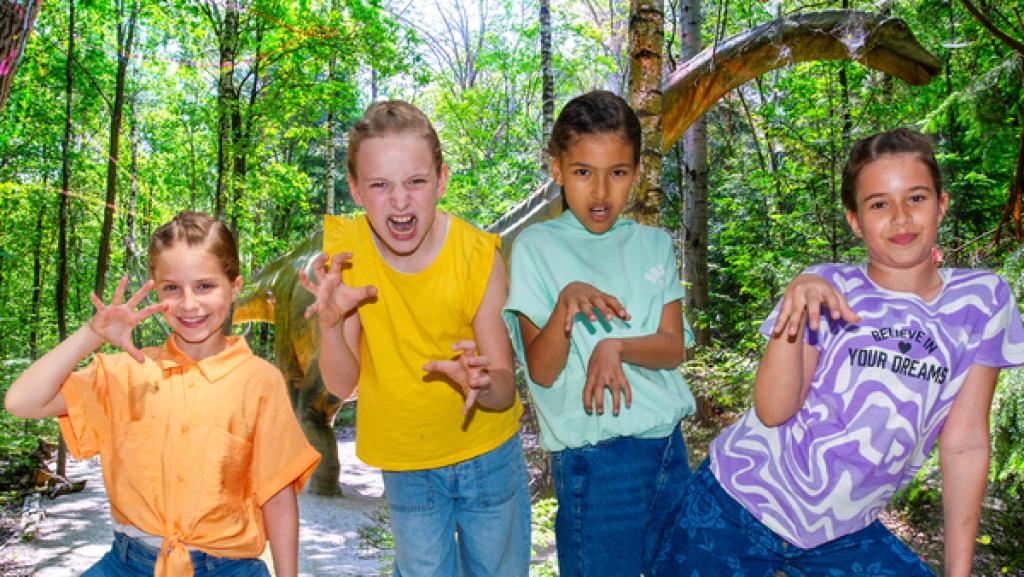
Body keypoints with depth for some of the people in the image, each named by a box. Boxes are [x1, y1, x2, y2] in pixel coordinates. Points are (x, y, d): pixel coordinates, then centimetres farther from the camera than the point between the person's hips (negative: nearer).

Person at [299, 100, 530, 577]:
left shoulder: (477, 255, -20)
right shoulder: (345, 250, -16)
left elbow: (504, 388, -16)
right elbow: (341, 385, -13)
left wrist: (482, 383, -39)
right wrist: (329, 324, -32)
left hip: (488, 455, 0)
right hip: (405, 465, 1)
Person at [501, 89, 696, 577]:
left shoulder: (654, 244, 6)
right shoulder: (537, 246, -7)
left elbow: (673, 348, -1)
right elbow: (541, 370, -11)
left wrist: (615, 346, -21)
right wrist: (567, 301, -29)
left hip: (668, 445, 5)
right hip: (595, 459, -5)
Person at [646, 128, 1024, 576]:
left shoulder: (981, 300, -2)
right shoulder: (829, 290, -6)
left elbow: (965, 443, 0)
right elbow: (773, 411, -14)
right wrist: (793, 311, -26)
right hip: (735, 505, -2)